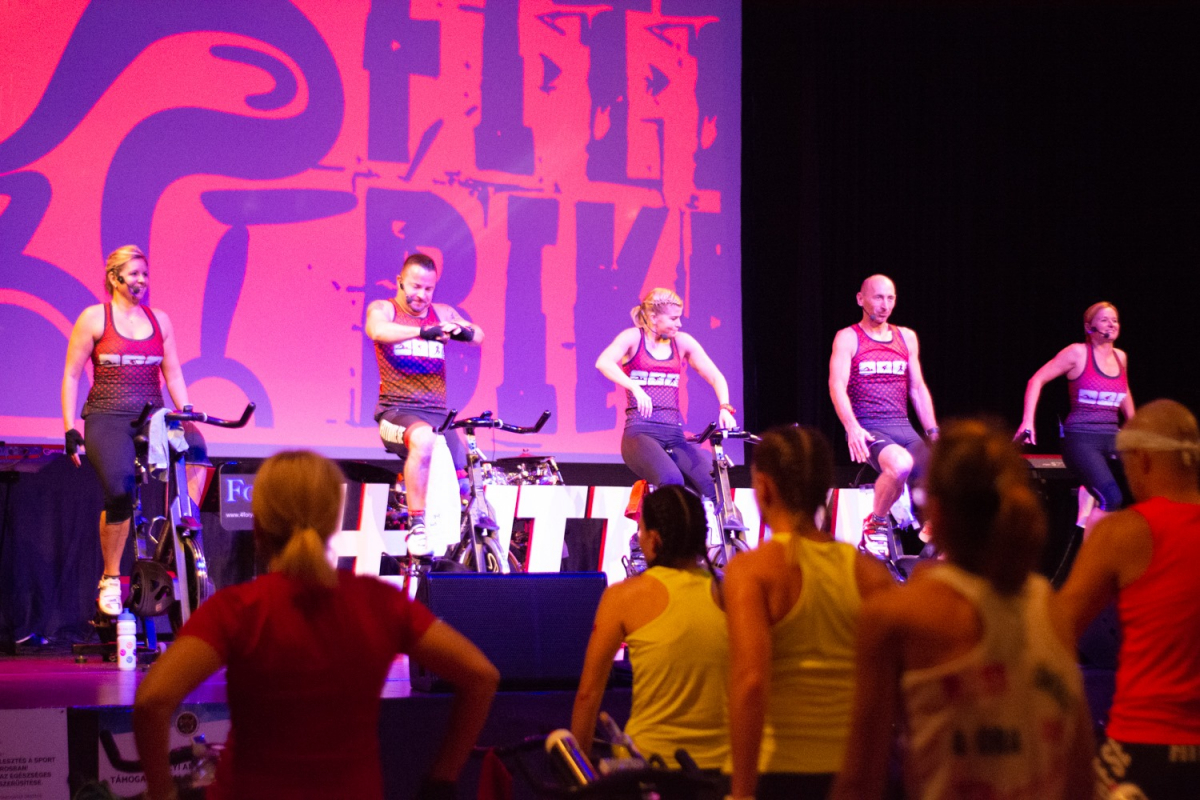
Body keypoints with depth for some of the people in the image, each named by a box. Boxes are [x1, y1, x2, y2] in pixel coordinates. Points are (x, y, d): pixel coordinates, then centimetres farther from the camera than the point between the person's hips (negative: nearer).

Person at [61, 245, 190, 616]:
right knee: (120, 492, -24)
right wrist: (70, 430, -4)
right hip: (107, 419, -3)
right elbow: (71, 376, 3)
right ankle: (110, 579, -7)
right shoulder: (94, 318, 3)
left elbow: (173, 374, 16)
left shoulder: (159, 320, 14)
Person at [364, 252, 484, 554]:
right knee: (423, 439, -37)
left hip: (437, 413, 5)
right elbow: (378, 330, -19)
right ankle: (417, 526, -30)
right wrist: (422, 331, -36)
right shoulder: (383, 309, 4)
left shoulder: (442, 313, 16)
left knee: (463, 478, -12)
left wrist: (464, 331, -21)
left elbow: (478, 336, 4)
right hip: (397, 411, -4)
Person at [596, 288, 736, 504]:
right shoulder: (633, 337, 1)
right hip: (640, 432, -4)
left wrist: (725, 407, -8)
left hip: (674, 435, 4)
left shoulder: (683, 342, 13)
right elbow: (603, 363, -17)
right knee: (671, 481, -34)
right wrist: (635, 388, -32)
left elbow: (715, 376, 12)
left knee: (714, 485, -20)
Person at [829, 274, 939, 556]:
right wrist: (852, 427, -25)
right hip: (868, 430, -4)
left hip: (903, 428, 5)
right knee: (900, 464, -37)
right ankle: (875, 524, -12)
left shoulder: (907, 337, 17)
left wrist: (933, 432, 8)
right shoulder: (848, 338, 2)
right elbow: (837, 386, -10)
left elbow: (918, 389, 19)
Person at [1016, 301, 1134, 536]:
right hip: (1080, 439, -6)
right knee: (1111, 498, -24)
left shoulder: (1120, 357, 12)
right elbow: (1037, 380, -4)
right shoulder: (1078, 352, -4)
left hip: (1111, 440, 6)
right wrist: (1027, 421, -13)